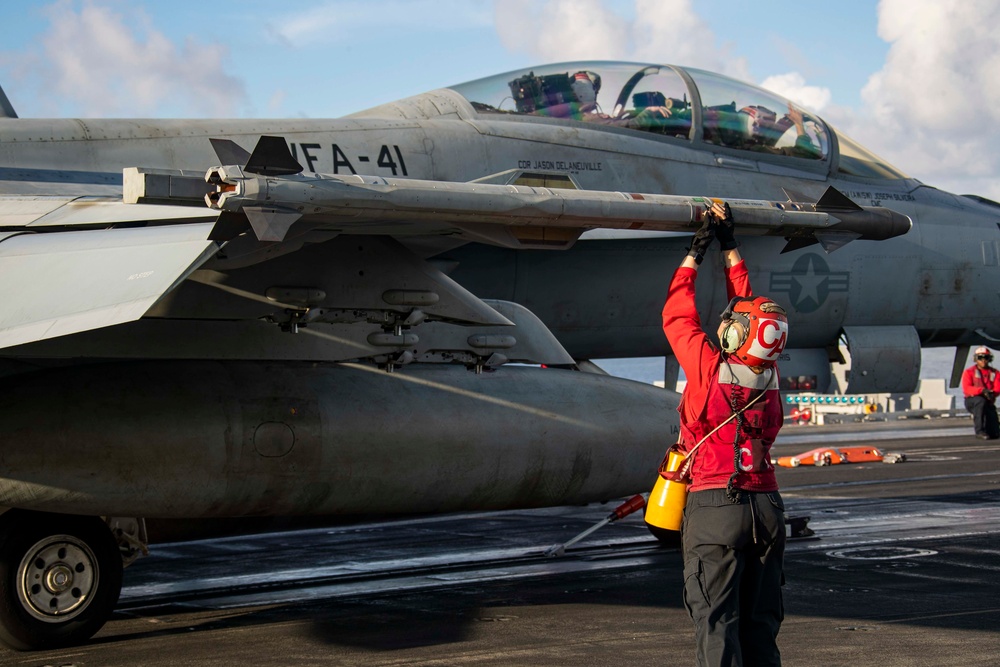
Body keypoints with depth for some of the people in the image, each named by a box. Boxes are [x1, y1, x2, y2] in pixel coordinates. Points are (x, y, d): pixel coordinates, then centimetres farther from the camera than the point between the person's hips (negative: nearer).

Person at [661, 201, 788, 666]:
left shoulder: (709, 369, -11)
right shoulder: (768, 376, 4)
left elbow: (676, 316, 5)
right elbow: (747, 304, 18)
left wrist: (695, 254, 16)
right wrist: (729, 247, 27)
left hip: (715, 505, -5)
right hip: (766, 505, 5)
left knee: (717, 624, -4)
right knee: (760, 623, 11)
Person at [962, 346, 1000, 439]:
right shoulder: (969, 372, 3)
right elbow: (966, 389, -12)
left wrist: (992, 393, -29)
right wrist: (982, 390, -29)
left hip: (988, 402, 2)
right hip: (971, 401, -2)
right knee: (981, 401, -42)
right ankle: (979, 431, -40)